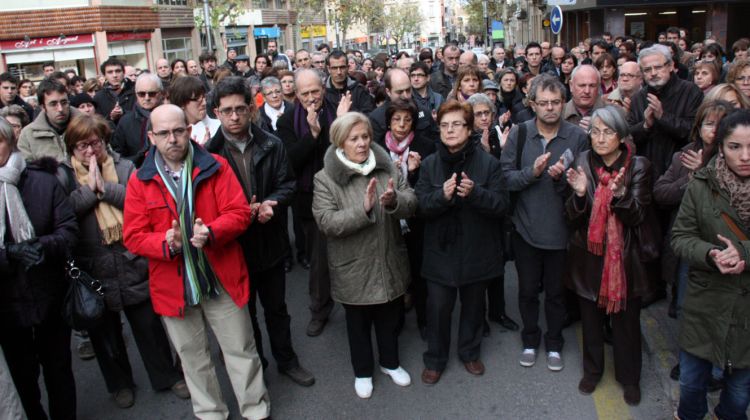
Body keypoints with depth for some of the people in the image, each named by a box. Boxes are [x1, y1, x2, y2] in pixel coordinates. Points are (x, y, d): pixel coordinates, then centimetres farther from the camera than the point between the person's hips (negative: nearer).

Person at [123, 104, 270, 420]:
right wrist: (166, 243, -23)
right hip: (173, 285, 2)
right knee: (193, 357, 17)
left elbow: (239, 212, -8)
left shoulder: (215, 167, -3)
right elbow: (133, 236, -3)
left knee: (241, 350, 9)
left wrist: (212, 232, -26)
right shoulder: (140, 181, -1)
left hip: (222, 279, -1)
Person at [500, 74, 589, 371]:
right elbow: (505, 177, -8)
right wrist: (532, 172, -24)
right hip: (526, 227, 1)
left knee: (556, 291, 15)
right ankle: (530, 340, 37)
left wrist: (563, 175, -21)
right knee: (528, 290, 16)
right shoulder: (518, 134, -4)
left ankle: (554, 343, 36)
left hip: (561, 229, 0)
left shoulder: (578, 136, -5)